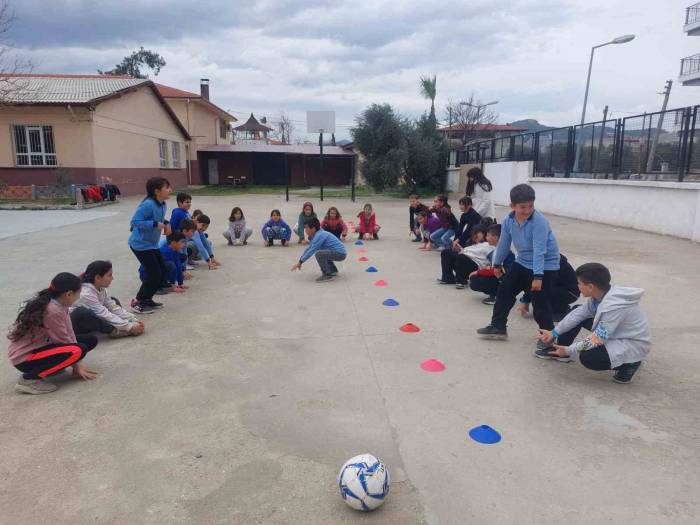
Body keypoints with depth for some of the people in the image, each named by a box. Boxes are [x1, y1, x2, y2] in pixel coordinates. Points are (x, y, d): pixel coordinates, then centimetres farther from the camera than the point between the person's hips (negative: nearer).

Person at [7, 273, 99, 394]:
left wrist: (77, 365, -4)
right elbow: (64, 341, -20)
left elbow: (69, 334, -3)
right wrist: (77, 365, -6)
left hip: (40, 346, 9)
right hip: (25, 357, -9)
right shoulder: (52, 311, -29)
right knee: (78, 350, -28)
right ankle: (29, 378, -14)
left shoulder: (60, 305, -2)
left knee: (90, 339, 5)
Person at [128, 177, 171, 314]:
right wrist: (155, 224, -29)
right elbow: (135, 221, -27)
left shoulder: (163, 204, 3)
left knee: (162, 272, 9)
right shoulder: (148, 204, -25)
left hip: (152, 244, 9)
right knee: (154, 274, -9)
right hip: (141, 244, -9)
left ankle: (147, 299, 24)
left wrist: (165, 224, -2)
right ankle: (138, 302, 8)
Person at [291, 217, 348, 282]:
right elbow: (308, 248, 21)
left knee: (319, 254, -26)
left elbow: (311, 251, -18)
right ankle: (333, 270, 34)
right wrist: (300, 261, 21)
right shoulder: (317, 234, 13)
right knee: (322, 253, 31)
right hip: (340, 252, 11)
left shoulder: (319, 235, -17)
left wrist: (300, 262, -12)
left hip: (340, 253, -11)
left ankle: (327, 275, -14)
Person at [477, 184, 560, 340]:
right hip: (523, 262, 7)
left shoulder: (539, 221, -27)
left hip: (546, 266, -7)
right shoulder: (508, 220, -8)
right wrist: (497, 264, 17)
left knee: (540, 304, -8)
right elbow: (504, 243, 6)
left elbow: (539, 250, -31)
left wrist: (538, 276, -35)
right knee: (504, 291, 8)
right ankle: (498, 327, 19)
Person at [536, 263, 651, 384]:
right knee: (577, 314, 3)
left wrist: (568, 351, -19)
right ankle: (558, 350, 15)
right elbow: (578, 314, 2)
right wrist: (554, 333, 0)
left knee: (587, 357, -28)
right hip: (615, 333, 9)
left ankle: (628, 364, -4)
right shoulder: (599, 294, -10)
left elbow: (596, 340, -29)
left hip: (633, 344, -9)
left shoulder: (614, 306, -34)